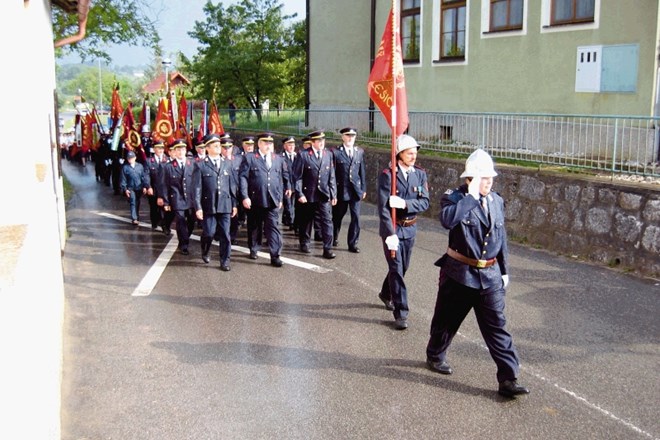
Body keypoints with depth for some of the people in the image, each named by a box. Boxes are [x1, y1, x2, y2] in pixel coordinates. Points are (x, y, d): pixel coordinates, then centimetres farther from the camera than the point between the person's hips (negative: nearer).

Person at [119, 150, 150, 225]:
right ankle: (134, 219, -18)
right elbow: (123, 179, 0)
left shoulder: (140, 166, 3)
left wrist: (145, 186, -1)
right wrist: (125, 189, -6)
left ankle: (137, 218, 29)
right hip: (130, 189, -2)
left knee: (137, 203, 14)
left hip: (139, 188, 3)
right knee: (133, 203, -13)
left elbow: (144, 176, 5)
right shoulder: (125, 167, -2)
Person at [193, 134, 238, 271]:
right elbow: (197, 188, -4)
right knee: (209, 233, 0)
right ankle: (205, 252, 30)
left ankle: (225, 261, 13)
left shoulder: (227, 164, 10)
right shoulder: (200, 165, 0)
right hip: (208, 205, -2)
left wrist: (234, 204, 8)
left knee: (225, 234, 2)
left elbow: (233, 185, 11)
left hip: (225, 205, 3)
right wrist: (198, 207, -9)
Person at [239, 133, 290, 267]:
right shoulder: (249, 158, 1)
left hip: (273, 200, 1)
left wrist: (280, 198, 12)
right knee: (254, 227, 12)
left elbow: (282, 179, 15)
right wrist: (245, 197, -13)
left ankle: (275, 256, -4)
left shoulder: (278, 159, 12)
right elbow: (243, 178, -5)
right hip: (255, 200, -1)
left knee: (273, 227, -4)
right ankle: (253, 250, 31)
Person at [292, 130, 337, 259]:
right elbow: (297, 177, -5)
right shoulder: (303, 155, -5)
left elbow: (331, 176, 9)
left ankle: (327, 249, -2)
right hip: (308, 194, -2)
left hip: (324, 195, 2)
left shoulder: (328, 155, 7)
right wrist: (299, 194, -12)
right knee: (306, 221, 11)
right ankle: (304, 243, 31)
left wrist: (333, 194, 5)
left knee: (327, 221, -5)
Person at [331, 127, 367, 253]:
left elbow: (362, 171, 10)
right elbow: (332, 173, -4)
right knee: (337, 216, 14)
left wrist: (363, 189, 8)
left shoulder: (360, 152, 7)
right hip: (341, 190, -2)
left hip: (355, 190, 2)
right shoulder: (336, 152, -5)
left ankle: (353, 244, 6)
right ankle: (334, 237, 37)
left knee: (355, 217, -2)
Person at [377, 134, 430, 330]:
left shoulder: (420, 174, 1)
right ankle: (401, 313, -1)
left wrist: (404, 203, -25)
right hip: (392, 228, -5)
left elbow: (424, 202, -7)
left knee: (402, 267, 18)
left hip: (410, 228, 5)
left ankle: (386, 294, 44)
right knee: (396, 269, -6)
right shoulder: (387, 175, -13)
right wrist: (390, 233, -23)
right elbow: (383, 207, -17)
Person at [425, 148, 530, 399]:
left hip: (490, 275, 4)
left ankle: (508, 379, 4)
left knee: (497, 326, 2)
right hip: (459, 274, -4)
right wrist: (472, 196, -30)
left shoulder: (497, 201, 7)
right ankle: (435, 356, 39)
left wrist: (504, 270, 15)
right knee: (447, 320, 14)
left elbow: (501, 238, 15)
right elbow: (447, 220, -34)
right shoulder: (455, 198, -11)